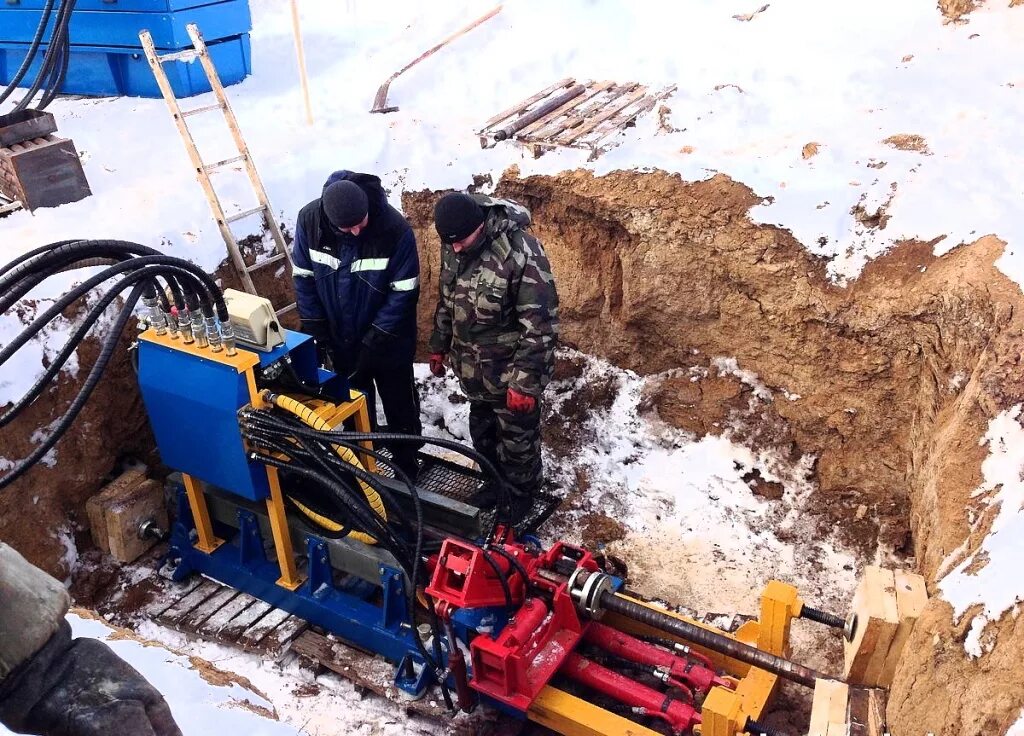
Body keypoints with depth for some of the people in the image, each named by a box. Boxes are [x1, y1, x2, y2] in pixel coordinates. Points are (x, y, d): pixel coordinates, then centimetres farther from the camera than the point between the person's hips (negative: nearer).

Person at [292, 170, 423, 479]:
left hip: (388, 341, -2)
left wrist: (374, 339, -20)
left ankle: (406, 472, 33)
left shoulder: (395, 228, -27)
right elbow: (304, 276, -6)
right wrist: (315, 330, -8)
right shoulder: (309, 219, -18)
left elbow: (404, 291, -20)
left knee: (400, 408, 14)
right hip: (340, 339, 3)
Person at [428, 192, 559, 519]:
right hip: (473, 367, 7)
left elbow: (541, 325, -25)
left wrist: (526, 381, -25)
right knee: (481, 431, 24)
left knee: (517, 439, 11)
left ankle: (519, 498, 34)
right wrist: (439, 345, 17)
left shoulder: (522, 253, -28)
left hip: (510, 370, -6)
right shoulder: (454, 247, -5)